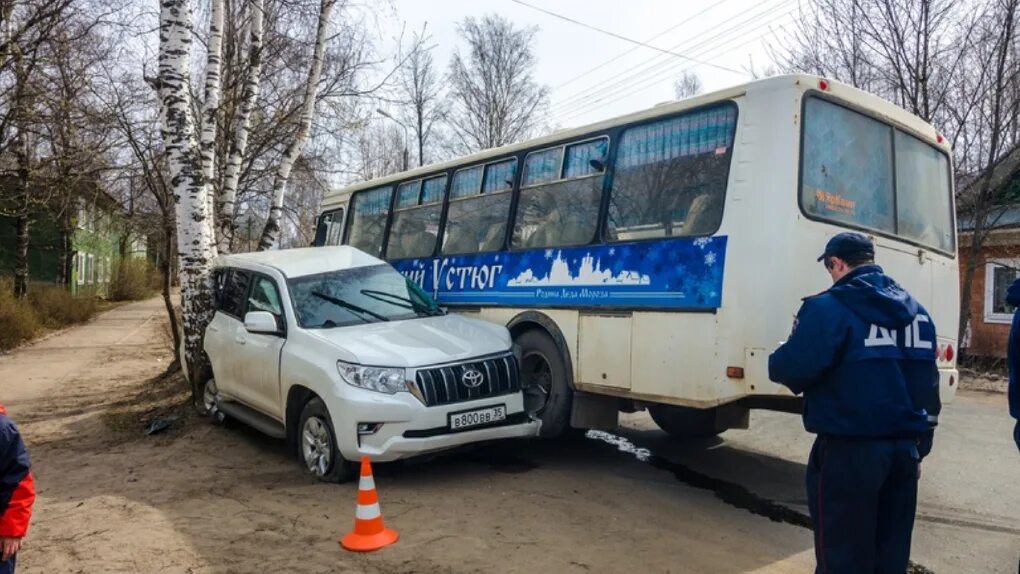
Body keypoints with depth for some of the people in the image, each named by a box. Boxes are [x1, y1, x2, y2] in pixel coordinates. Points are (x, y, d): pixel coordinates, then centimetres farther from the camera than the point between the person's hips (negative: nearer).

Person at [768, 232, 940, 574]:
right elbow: (927, 387, 15)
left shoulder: (829, 307, -12)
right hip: (904, 448, 7)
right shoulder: (916, 311, 12)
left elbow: (792, 369, -20)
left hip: (850, 450, -7)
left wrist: (776, 363, 4)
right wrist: (919, 448, 21)